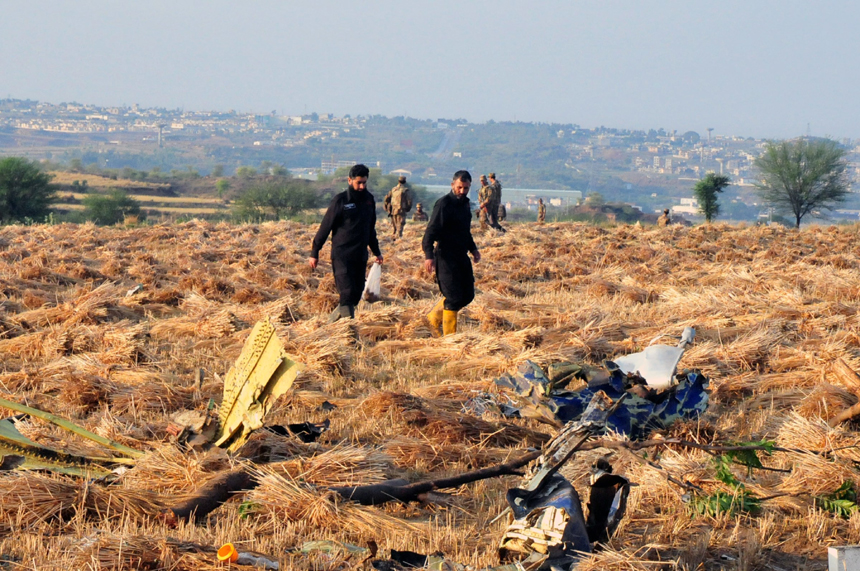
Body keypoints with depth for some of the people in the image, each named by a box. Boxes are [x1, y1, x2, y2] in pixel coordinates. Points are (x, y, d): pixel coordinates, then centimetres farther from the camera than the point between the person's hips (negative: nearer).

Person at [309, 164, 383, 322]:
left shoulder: (369, 199, 10)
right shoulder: (340, 200, -8)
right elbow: (325, 226, -5)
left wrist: (376, 251, 25)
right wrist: (314, 252, -6)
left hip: (360, 256, 6)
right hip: (341, 254, -6)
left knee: (356, 294, 6)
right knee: (347, 293, -14)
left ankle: (333, 320, 20)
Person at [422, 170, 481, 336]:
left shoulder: (465, 204, 13)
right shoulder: (443, 204, -14)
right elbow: (431, 231, -19)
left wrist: (473, 248, 25)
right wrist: (429, 255, -29)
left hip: (462, 256, 9)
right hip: (446, 258, -9)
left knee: (468, 295, 10)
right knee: (454, 298, -9)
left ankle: (435, 317, 27)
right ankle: (449, 337, 0)